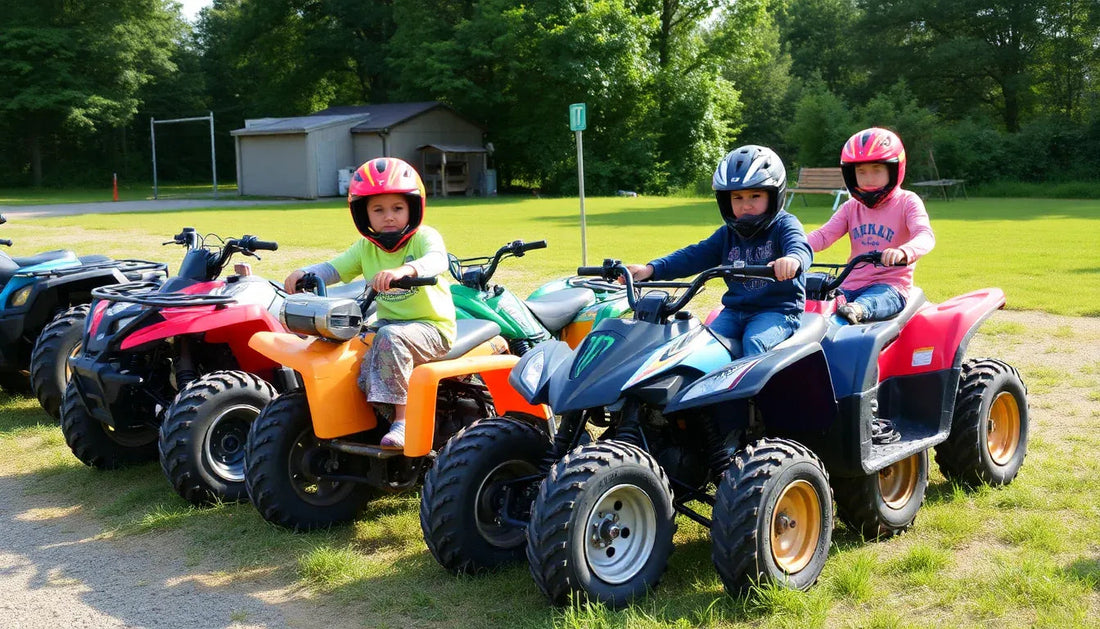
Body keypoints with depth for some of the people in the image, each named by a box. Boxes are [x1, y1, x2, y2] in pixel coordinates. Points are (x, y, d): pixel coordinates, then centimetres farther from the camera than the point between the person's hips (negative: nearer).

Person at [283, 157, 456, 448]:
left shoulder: (424, 237, -10)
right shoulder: (366, 248, 8)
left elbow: (436, 260, -31)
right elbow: (334, 268, 4)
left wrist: (404, 270, -53)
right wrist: (303, 273, -18)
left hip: (432, 327, -5)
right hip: (390, 324, 5)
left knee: (390, 336, -35)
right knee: (366, 377, -20)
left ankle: (403, 419, -27)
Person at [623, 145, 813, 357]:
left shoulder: (784, 225, -5)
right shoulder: (727, 234, 12)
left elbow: (800, 246, -26)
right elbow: (695, 255, 5)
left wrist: (793, 259, -54)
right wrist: (651, 269, -11)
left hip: (778, 309, -5)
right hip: (735, 310, 5)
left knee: (753, 342, -32)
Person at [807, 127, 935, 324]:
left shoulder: (907, 202, 1)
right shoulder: (851, 207, 16)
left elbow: (925, 236, -17)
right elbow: (823, 235, 4)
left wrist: (902, 252, -42)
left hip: (890, 286, -5)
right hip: (852, 285, 5)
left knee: (866, 304, -42)